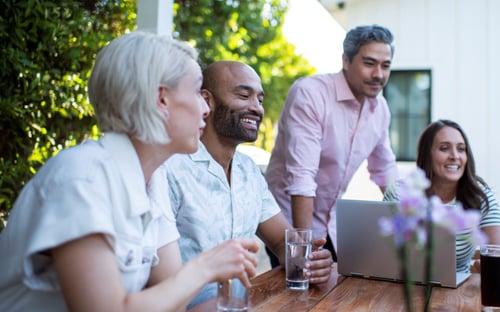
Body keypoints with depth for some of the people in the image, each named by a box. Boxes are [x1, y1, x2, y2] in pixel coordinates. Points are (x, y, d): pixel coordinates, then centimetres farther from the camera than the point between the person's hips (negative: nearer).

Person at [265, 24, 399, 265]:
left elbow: (385, 170, 15)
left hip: (335, 226, 6)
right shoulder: (309, 94, -21)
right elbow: (301, 176, -27)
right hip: (290, 222, -6)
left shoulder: (380, 108, 0)